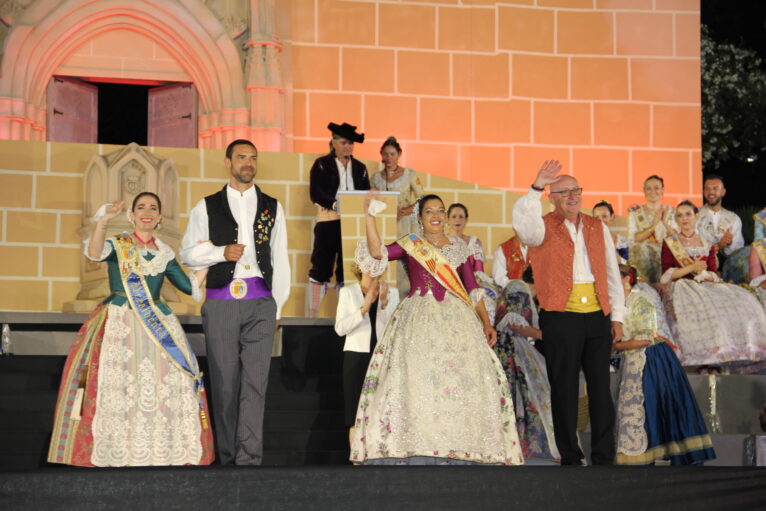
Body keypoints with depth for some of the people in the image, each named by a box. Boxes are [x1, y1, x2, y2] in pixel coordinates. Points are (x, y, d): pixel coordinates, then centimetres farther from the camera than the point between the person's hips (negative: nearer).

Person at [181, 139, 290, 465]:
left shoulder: (272, 208, 14)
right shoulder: (207, 207, 10)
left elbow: (279, 258, 13)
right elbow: (189, 253, 9)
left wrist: (277, 306, 9)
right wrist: (222, 252, -8)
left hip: (259, 303, 0)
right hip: (221, 301, 0)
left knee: (255, 381, -7)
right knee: (224, 381, 2)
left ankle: (249, 456, -7)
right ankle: (226, 455, 11)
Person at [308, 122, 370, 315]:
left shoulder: (360, 168, 16)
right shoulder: (322, 164, 3)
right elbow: (315, 193, -7)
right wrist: (336, 204, -20)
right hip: (329, 221, -4)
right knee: (322, 265, -4)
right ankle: (313, 312, -1)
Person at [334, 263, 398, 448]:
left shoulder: (391, 293, 11)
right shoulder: (347, 292, 6)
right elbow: (340, 328, -6)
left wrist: (384, 302, -15)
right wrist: (364, 308, -16)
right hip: (356, 356, -1)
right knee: (356, 415, -3)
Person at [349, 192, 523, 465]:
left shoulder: (460, 247, 15)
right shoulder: (410, 244, 9)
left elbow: (472, 288, 13)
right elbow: (377, 253, -8)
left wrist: (486, 322, 2)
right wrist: (370, 216, -14)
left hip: (457, 320, 2)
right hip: (418, 321, -2)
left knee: (463, 381, -7)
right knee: (414, 379, -14)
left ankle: (455, 452, -3)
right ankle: (412, 452, -13)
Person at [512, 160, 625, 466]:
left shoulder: (598, 228, 15)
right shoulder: (544, 228, 3)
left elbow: (612, 274, 16)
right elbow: (523, 223, -22)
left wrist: (617, 316, 10)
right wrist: (536, 187, -30)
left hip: (597, 316, 4)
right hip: (560, 317, -3)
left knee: (600, 387, 5)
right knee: (564, 389, 3)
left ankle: (604, 457, 12)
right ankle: (570, 457, 11)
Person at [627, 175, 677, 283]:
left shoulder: (669, 211, 13)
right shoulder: (635, 212, 6)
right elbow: (633, 238, -6)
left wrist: (665, 222, -9)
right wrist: (653, 226, -13)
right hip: (642, 257, 1)